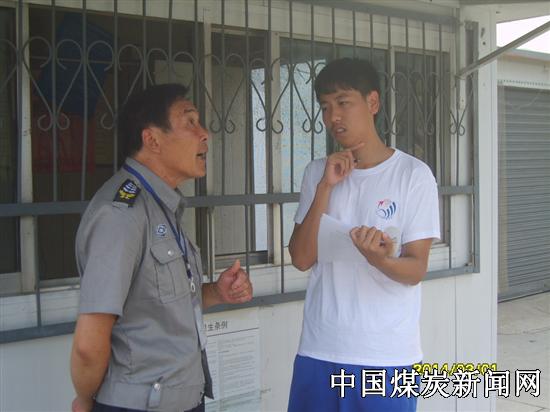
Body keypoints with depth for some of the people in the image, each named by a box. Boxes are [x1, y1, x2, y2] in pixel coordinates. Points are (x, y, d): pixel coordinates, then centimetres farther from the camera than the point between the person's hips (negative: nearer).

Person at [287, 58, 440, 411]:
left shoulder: (414, 174, -6)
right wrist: (325, 187, -10)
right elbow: (302, 259, -1)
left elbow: (415, 270, -7)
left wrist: (379, 259, -28)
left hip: (388, 355, -3)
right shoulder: (318, 172, 6)